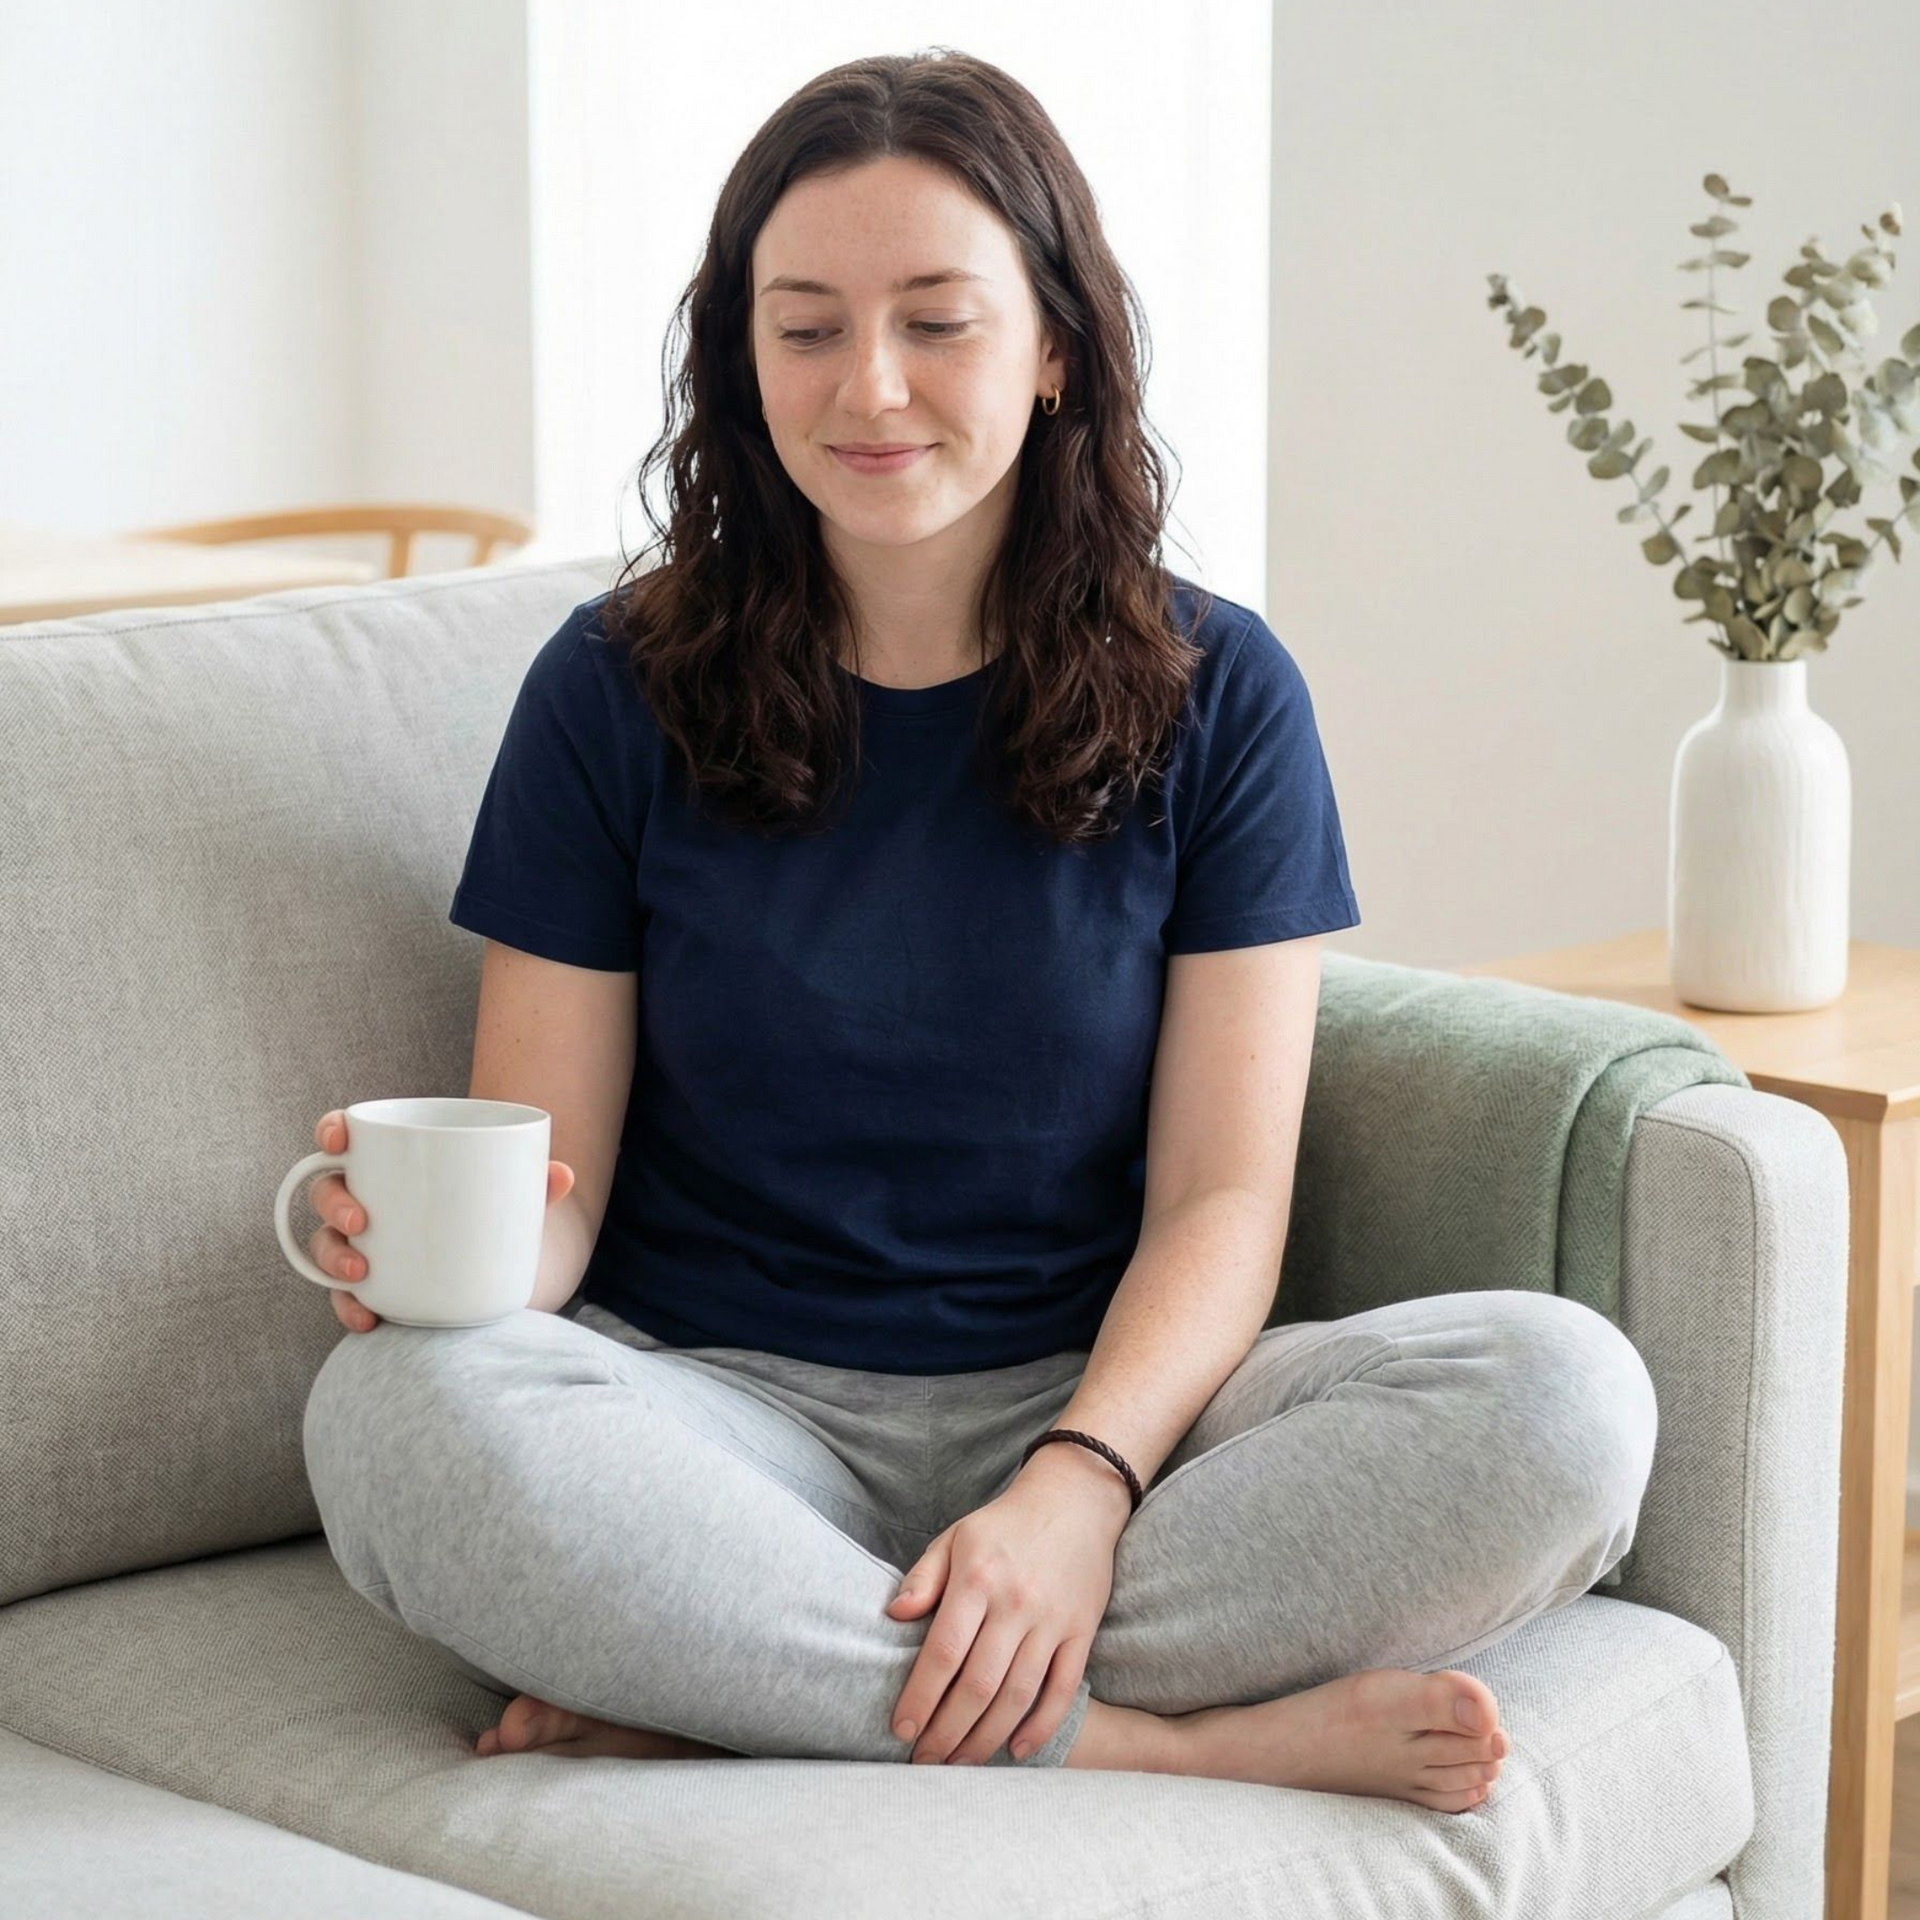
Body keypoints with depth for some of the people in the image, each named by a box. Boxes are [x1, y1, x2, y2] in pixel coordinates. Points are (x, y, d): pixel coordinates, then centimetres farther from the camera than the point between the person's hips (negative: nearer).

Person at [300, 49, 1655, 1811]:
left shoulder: (1215, 695, 4)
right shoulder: (619, 690, 4)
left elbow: (1221, 1200, -2)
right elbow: (547, 1183, 1)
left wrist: (1080, 1485, -21)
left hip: (1098, 1399, 1)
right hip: (728, 1416, -1)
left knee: (1566, 1399, -27)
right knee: (397, 1413, -34)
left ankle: (728, 1690, -26)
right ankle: (1180, 1742, -26)